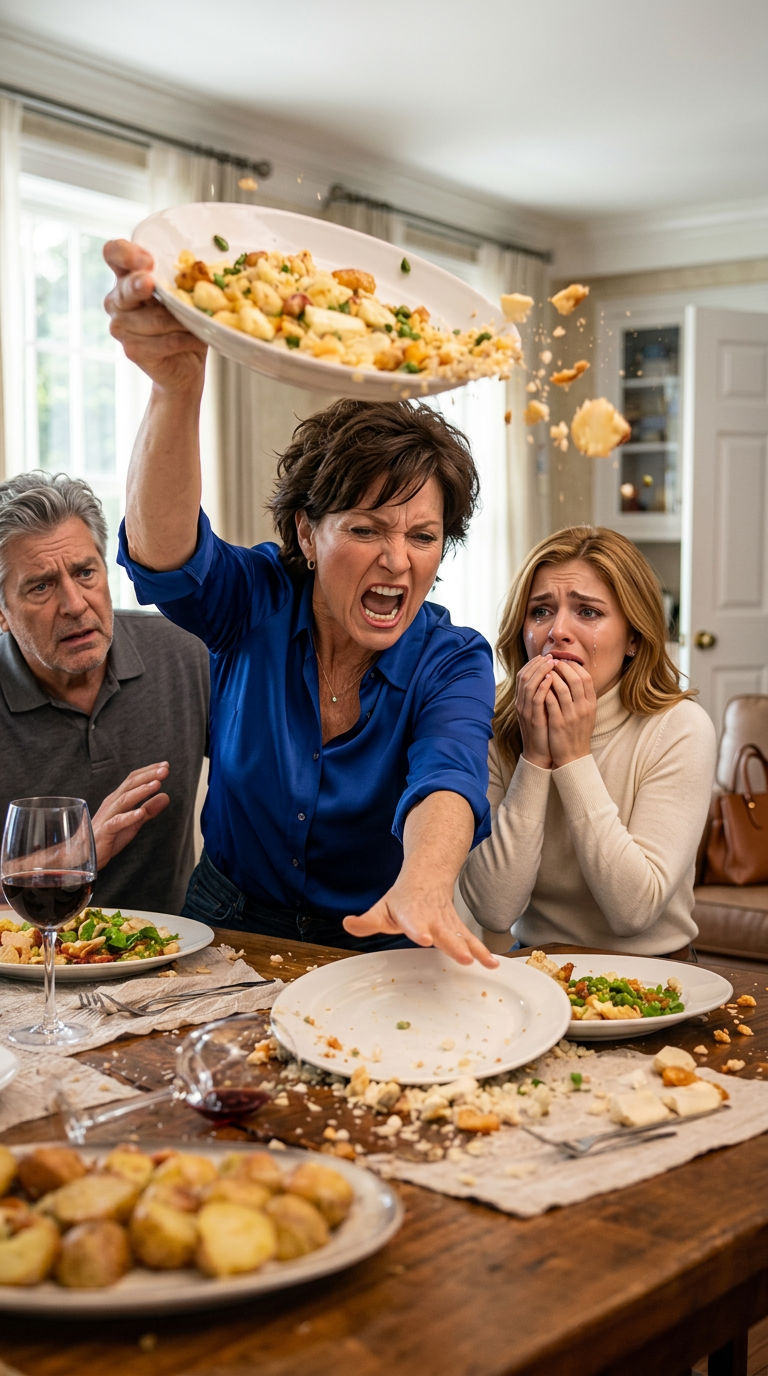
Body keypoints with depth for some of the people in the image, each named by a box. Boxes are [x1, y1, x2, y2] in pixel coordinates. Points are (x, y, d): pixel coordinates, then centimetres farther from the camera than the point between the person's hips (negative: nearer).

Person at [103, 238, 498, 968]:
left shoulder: (454, 662, -9)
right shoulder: (255, 603, -9)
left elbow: (447, 776, -28)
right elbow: (162, 551, -31)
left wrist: (424, 882, -52)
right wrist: (175, 386, -51)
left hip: (375, 953, 0)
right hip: (229, 926, 0)